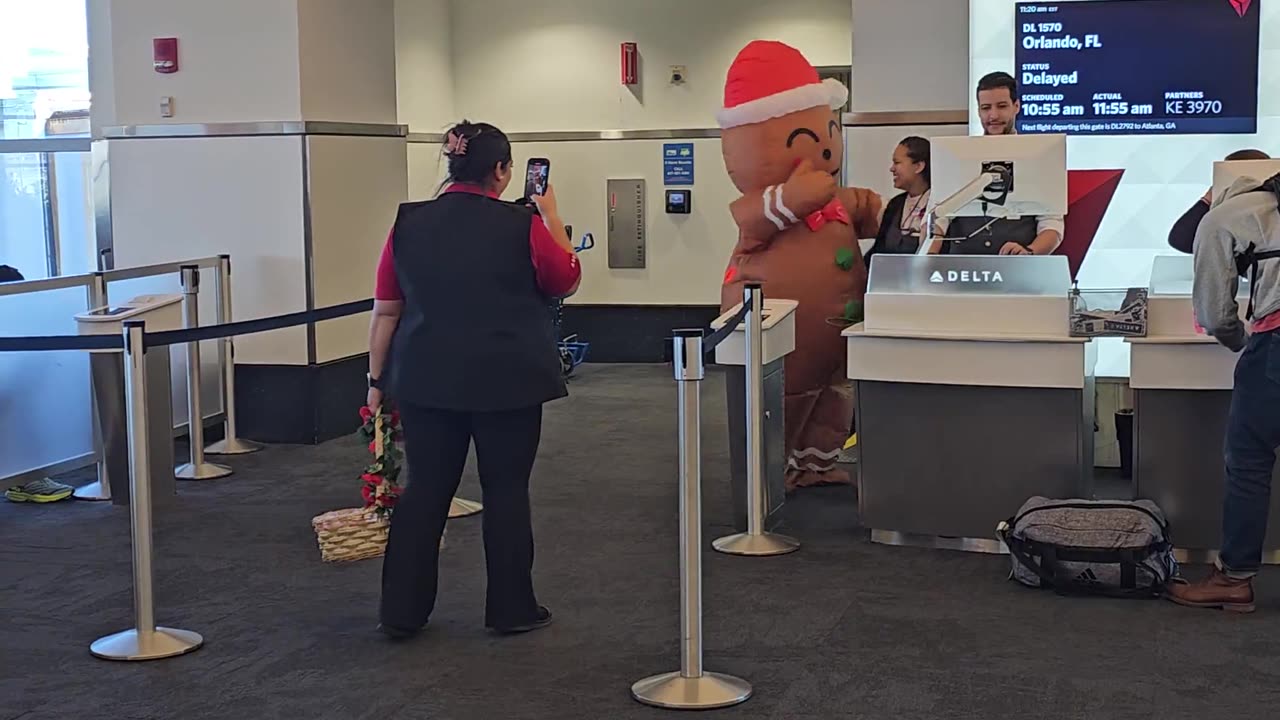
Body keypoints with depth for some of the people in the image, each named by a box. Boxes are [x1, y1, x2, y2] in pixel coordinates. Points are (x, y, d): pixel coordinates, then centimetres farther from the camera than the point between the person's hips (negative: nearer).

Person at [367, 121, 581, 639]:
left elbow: (385, 310, 3)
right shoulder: (523, 226, -9)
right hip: (507, 381, -3)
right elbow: (567, 281, 7)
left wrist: (378, 377, 12)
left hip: (427, 380, 3)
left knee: (424, 491, 9)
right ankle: (511, 609, 17)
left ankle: (400, 613, 13)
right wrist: (553, 218, 14)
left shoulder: (408, 225, 0)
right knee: (506, 491, 8)